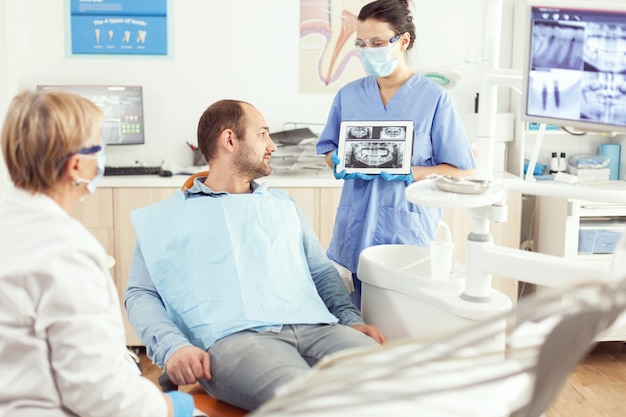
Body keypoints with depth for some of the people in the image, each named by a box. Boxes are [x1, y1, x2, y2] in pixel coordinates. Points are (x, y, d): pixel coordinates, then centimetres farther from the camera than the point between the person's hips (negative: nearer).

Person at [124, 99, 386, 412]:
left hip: (316, 327, 5)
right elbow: (141, 294, 11)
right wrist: (173, 347, -10)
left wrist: (351, 318, 6)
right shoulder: (164, 217, 18)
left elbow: (322, 272, 27)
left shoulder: (282, 204, 30)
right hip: (235, 338, -4)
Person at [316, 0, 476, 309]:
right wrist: (341, 164, -7)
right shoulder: (348, 95, 6)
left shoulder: (435, 100, -6)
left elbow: (463, 171, -5)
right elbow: (329, 150, 17)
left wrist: (409, 173, -19)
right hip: (355, 230, 4)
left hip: (408, 231, -3)